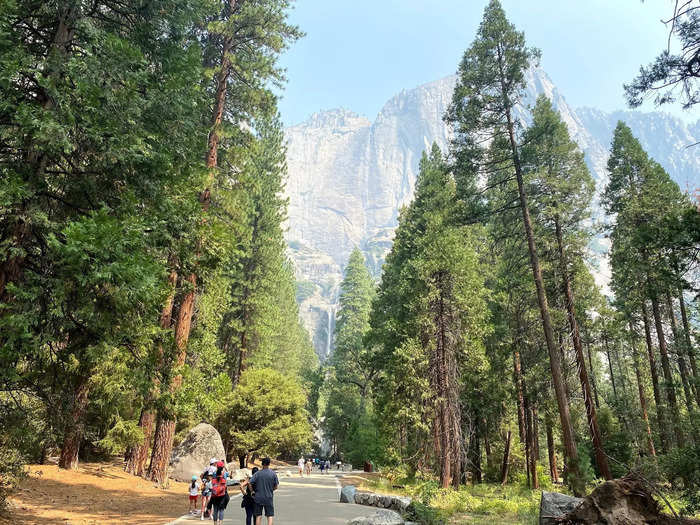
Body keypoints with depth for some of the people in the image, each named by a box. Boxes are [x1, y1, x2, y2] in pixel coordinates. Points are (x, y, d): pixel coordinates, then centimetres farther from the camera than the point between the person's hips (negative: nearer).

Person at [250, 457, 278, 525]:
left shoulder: (257, 473, -7)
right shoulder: (273, 473, -5)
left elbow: (250, 483, -11)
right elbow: (276, 486, -1)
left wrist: (252, 491, 5)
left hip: (258, 498, 1)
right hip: (269, 498, 0)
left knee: (258, 516, 10)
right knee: (270, 516, 7)